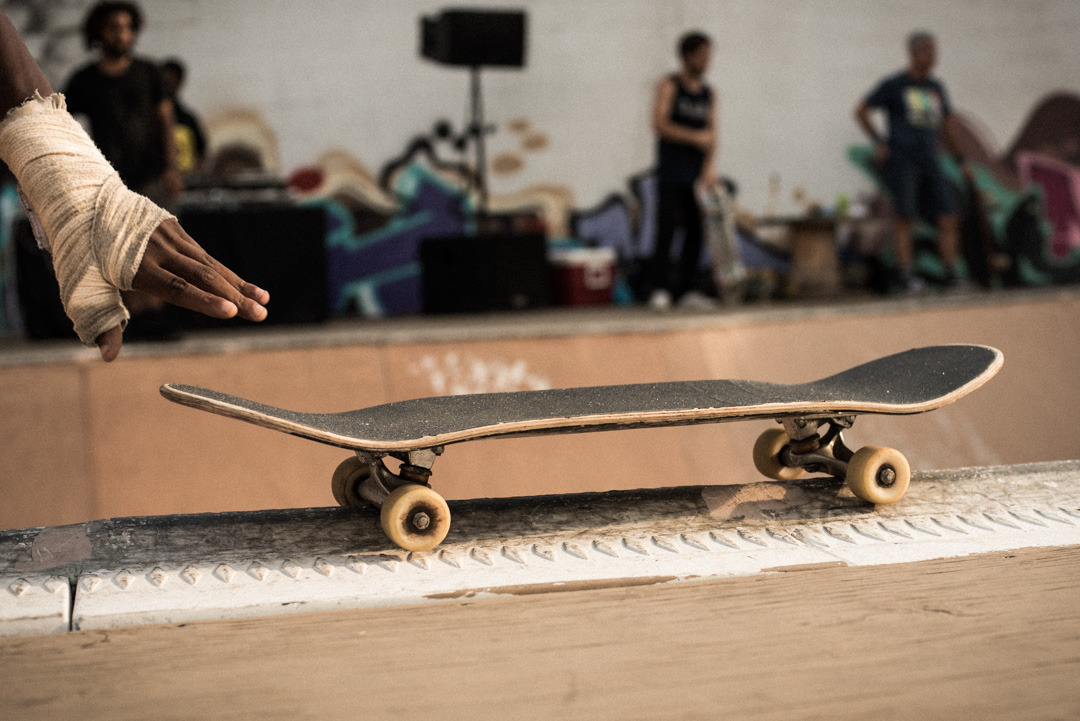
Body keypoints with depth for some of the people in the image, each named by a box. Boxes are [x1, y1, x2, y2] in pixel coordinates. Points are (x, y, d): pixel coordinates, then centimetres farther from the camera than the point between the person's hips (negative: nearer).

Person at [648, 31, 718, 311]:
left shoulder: (708, 94, 14)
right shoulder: (669, 86, -1)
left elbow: (711, 133, 6)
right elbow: (660, 124, -12)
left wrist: (709, 167, -8)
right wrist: (695, 137, -13)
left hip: (697, 173, 5)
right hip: (671, 172, -5)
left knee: (696, 230, 4)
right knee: (667, 229, -9)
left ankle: (686, 288, 10)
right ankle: (660, 288, -7)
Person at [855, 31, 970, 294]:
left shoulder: (936, 88, 17)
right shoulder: (893, 85, 1)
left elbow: (947, 124, 27)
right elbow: (860, 111, 6)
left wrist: (960, 160, 25)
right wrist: (878, 142, -5)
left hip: (928, 163, 5)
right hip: (899, 160, -5)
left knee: (949, 219, -7)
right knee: (906, 220, -15)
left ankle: (951, 275, -6)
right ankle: (908, 276, -14)